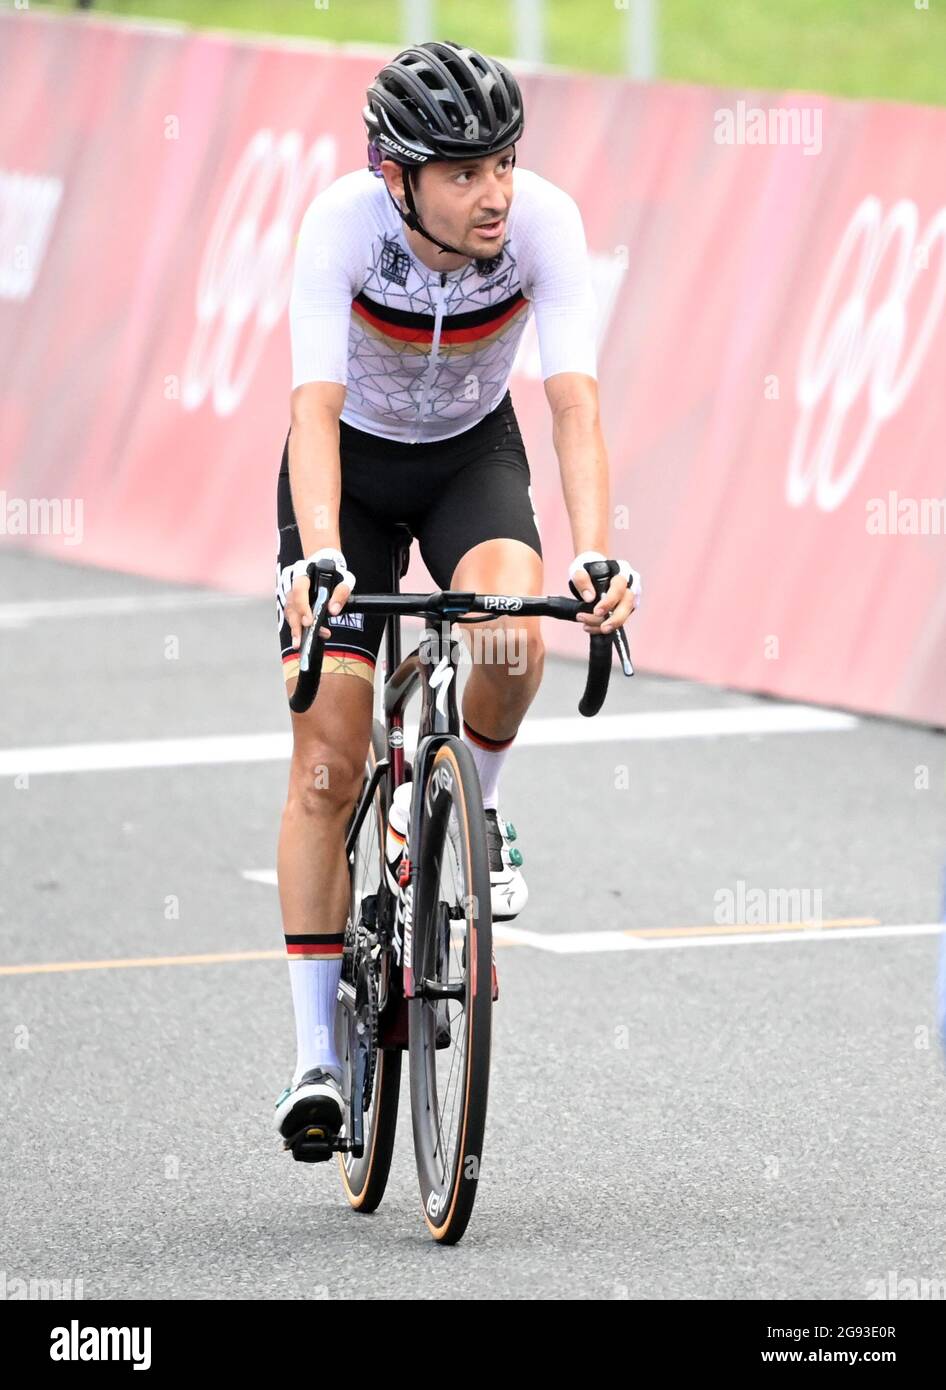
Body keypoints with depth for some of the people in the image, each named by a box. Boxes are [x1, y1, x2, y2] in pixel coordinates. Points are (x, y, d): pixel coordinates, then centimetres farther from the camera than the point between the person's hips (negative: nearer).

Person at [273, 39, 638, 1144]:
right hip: (350, 465, -1)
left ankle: (473, 811, 2)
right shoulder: (344, 221, -31)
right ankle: (316, 1054, -1)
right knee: (327, 763, -9)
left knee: (512, 644, -32)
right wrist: (319, 558, -55)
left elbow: (575, 400, -34)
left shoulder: (544, 222, -28)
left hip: (472, 455, 1)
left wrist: (593, 554, -49)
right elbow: (315, 404, -39)